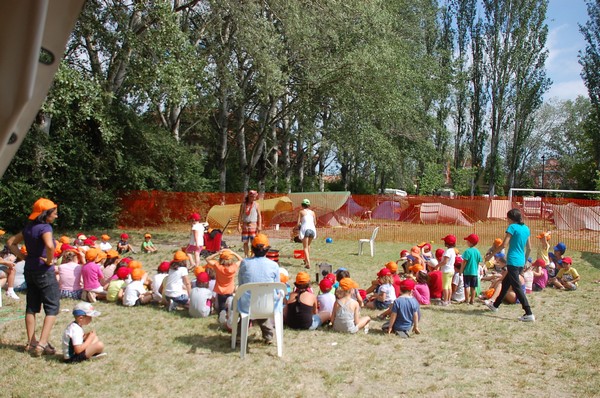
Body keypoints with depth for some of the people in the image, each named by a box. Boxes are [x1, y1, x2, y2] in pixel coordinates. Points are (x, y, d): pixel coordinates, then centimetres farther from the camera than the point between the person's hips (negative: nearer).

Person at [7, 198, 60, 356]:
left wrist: (23, 257, 7)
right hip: (44, 271, -8)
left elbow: (10, 243, 16)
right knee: (52, 308, -1)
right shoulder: (45, 227, -17)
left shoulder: (28, 227, 8)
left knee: (31, 307, 15)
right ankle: (42, 344, -7)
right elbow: (50, 246, -36)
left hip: (29, 270, 8)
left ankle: (31, 342, 23)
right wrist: (49, 261, -19)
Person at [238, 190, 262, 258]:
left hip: (253, 225, -3)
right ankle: (246, 256, 16)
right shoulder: (243, 205, 5)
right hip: (245, 225, 3)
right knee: (245, 242, 6)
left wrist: (259, 226, -6)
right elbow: (240, 215, 6)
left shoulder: (256, 205, 0)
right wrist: (239, 225, -1)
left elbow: (259, 216, 0)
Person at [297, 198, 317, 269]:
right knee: (308, 245, 26)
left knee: (305, 247, 0)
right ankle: (306, 260, 36)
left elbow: (298, 223, 0)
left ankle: (308, 263, -14)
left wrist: (299, 226, 22)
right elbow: (315, 223, 15)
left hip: (305, 229, -4)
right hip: (312, 229, 4)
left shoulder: (301, 212, 5)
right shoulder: (312, 212, 15)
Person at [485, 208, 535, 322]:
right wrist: (525, 260, 27)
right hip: (521, 262, 9)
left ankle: (529, 314, -11)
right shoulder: (526, 228, 11)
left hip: (513, 261, -9)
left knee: (517, 287, -6)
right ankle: (495, 305, 36)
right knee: (505, 283, 22)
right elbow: (529, 248, 14)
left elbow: (504, 245, -16)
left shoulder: (512, 227, -11)